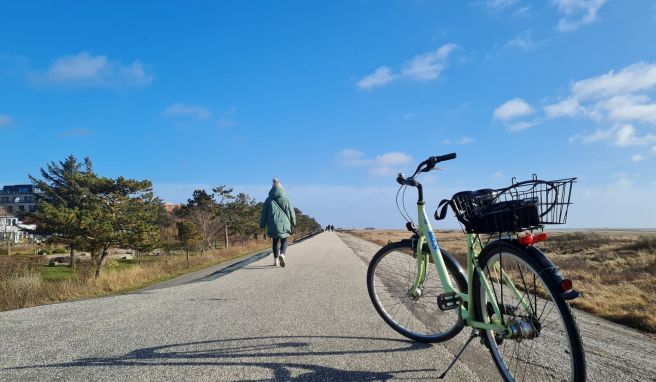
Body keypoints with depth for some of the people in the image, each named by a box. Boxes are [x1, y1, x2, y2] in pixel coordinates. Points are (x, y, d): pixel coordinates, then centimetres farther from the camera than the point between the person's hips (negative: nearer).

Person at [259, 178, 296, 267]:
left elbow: (264, 213, 3)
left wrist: (262, 224, 10)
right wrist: (293, 222, 19)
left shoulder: (268, 200, 2)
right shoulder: (286, 199, 0)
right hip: (284, 224, -1)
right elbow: (291, 212, 6)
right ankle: (282, 255, -18)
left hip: (273, 224, 1)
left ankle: (276, 260, 12)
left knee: (275, 241, 14)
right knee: (284, 241, 9)